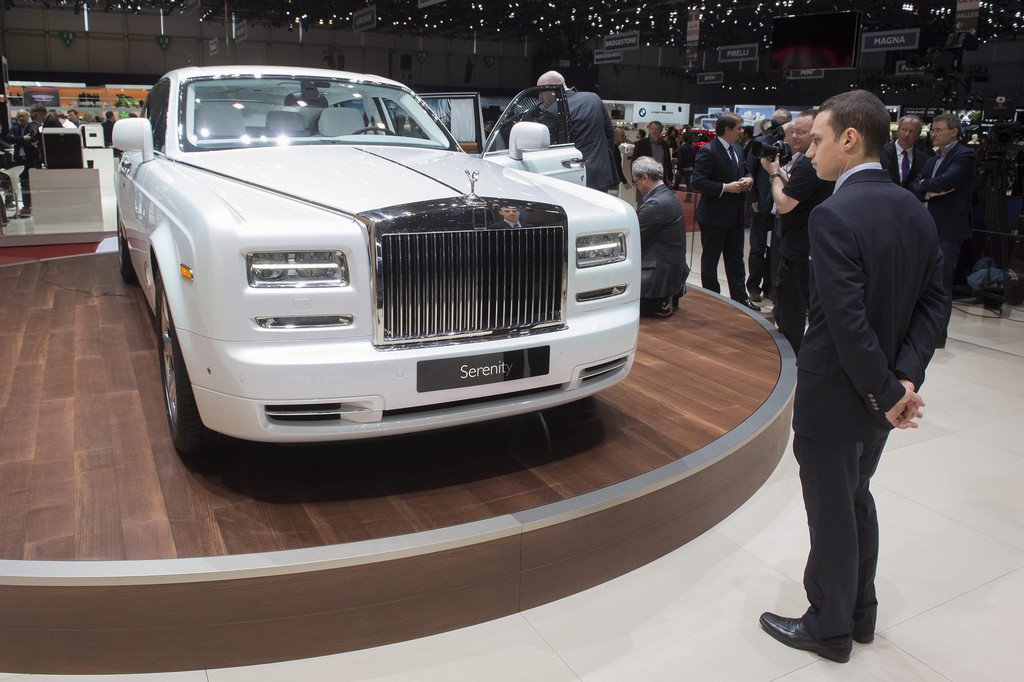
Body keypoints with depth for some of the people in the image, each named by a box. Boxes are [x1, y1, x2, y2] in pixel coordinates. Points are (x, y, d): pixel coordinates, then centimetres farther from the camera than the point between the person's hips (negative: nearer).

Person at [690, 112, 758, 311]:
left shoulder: (738, 150, 12)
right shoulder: (707, 152, -15)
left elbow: (744, 171, 25)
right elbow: (698, 182, -21)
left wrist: (748, 179, 1)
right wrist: (725, 187, -23)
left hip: (735, 216, 8)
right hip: (714, 216, -8)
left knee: (736, 259, 14)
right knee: (710, 260, 6)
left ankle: (740, 298, 23)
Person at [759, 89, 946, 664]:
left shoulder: (833, 216, -24)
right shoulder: (916, 211, 2)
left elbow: (848, 323, -27)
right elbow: (932, 301, 1)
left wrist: (886, 394, -16)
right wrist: (905, 380, -6)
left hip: (835, 396, -8)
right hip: (880, 398, 8)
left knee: (832, 514, 10)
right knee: (857, 499, 24)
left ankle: (829, 629, 30)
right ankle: (860, 612, 42)